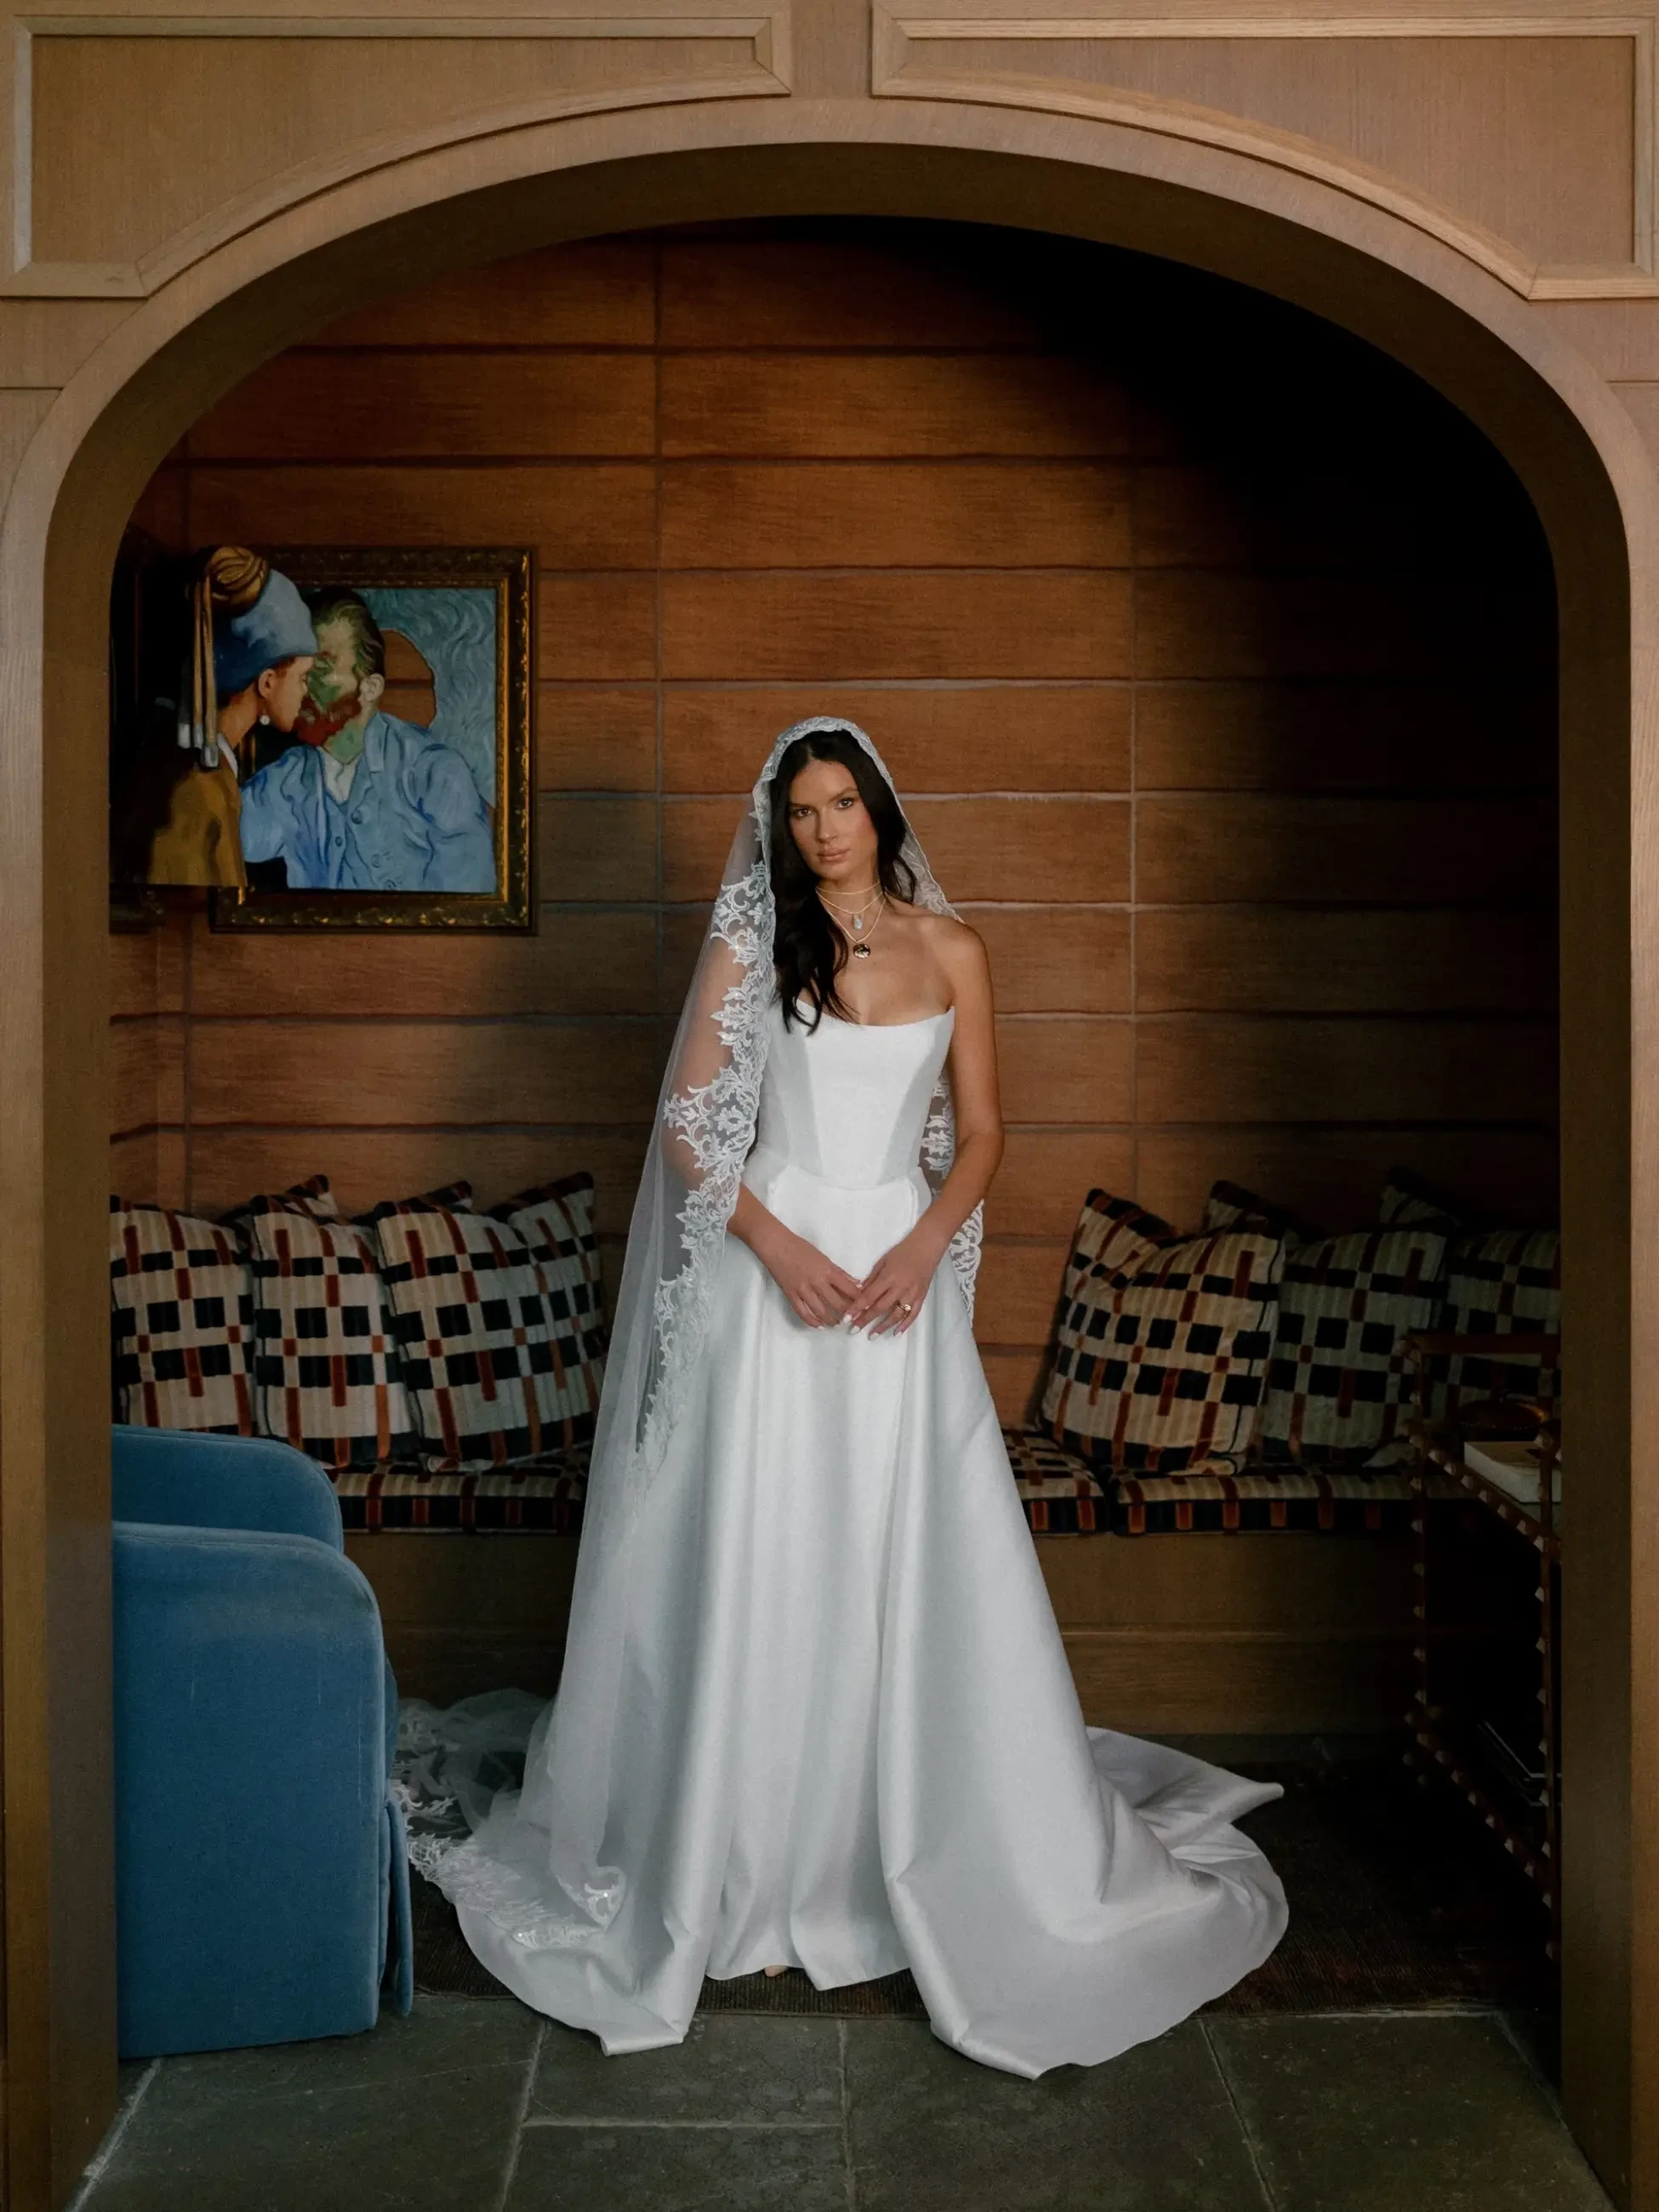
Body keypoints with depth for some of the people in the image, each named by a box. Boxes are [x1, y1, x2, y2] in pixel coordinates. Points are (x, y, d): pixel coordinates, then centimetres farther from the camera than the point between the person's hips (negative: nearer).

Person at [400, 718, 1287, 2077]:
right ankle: (759, 1876, 13)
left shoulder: (950, 948, 7)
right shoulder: (749, 941, 2)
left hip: (902, 1272, 2)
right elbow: (690, 1123, -1)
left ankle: (939, 1856, 18)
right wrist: (780, 1246, -14)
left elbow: (980, 1133, 8)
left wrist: (924, 1247, -9)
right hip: (778, 1269, -1)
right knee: (765, 1574, 0)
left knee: (923, 1577, 3)